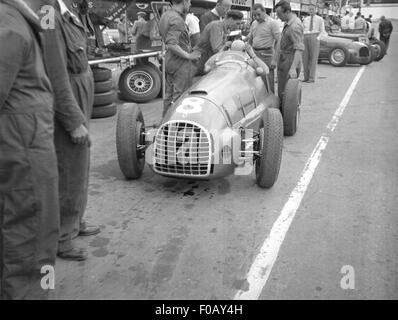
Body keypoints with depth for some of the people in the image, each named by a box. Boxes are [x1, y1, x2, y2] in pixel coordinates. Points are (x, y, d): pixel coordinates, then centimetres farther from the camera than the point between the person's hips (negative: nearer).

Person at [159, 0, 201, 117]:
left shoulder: (165, 15, 10)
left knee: (169, 95, 17)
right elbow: (171, 45, -26)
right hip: (181, 63, -10)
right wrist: (188, 56, -20)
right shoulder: (177, 20, -20)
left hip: (169, 60, 10)